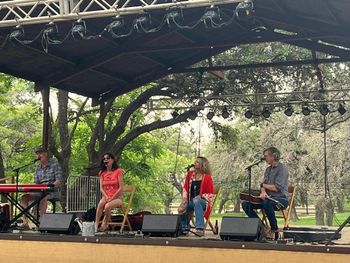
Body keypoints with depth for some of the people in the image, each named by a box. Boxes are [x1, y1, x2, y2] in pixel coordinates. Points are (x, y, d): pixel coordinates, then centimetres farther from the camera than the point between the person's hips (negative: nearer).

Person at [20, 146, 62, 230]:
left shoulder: (55, 165, 1)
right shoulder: (38, 168, 18)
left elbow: (59, 181, -6)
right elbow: (36, 183, 17)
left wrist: (52, 184, -23)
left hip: (52, 191, -6)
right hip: (39, 191, 6)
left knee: (43, 197, -39)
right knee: (24, 197, -18)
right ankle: (25, 222, -24)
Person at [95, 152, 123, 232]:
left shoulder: (118, 172, -2)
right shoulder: (102, 173, 12)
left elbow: (121, 188, -7)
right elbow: (101, 188, 6)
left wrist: (112, 198, -15)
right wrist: (106, 197, -13)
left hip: (117, 197, -3)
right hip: (106, 196, 3)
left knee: (107, 206, -35)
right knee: (100, 203, -33)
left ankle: (105, 225, -16)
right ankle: (96, 224, -35)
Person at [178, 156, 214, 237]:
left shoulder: (207, 177, -5)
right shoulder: (191, 173, 7)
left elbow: (210, 194, -3)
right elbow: (185, 188, 12)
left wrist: (201, 196, -17)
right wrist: (184, 199, -2)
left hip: (203, 201, -4)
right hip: (191, 200, 4)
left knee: (196, 202, -40)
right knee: (182, 208, -27)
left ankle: (200, 228, -47)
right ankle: (184, 229, 0)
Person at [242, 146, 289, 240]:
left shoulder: (282, 169, -11)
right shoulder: (268, 169, 15)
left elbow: (276, 188, -18)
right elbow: (264, 185, 10)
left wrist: (263, 185, -3)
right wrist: (263, 192, -15)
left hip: (281, 199, -8)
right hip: (268, 197, 8)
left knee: (267, 203, -40)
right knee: (246, 204, -5)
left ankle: (274, 229, -20)